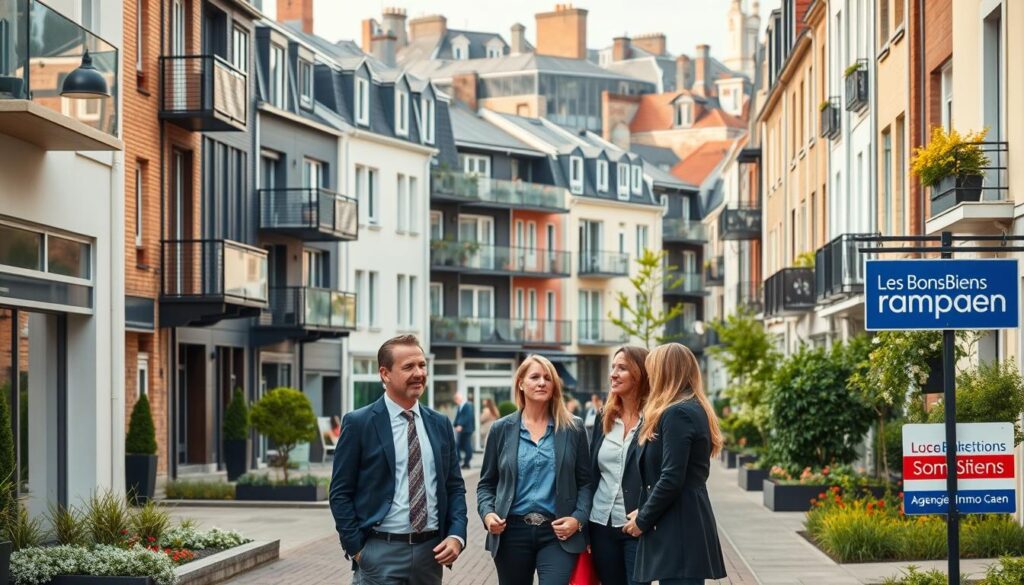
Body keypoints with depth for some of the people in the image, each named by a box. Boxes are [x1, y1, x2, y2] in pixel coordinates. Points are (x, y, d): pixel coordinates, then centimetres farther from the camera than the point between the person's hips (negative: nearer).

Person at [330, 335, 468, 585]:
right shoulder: (359, 423, -3)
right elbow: (340, 493, -3)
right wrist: (357, 549, -9)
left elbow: (454, 486, 13)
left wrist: (457, 536, -2)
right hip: (380, 553, -4)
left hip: (431, 552, 4)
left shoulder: (440, 424, 10)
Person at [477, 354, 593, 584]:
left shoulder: (572, 428, 5)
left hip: (558, 533, -1)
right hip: (512, 531, 2)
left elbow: (585, 482, 7)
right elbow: (487, 483, 11)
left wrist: (579, 518, -9)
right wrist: (487, 513, -8)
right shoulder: (502, 429, 6)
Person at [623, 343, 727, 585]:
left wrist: (643, 519, -8)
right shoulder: (695, 410, 18)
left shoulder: (676, 414, -14)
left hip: (679, 530, -10)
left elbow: (671, 479, -20)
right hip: (690, 524, 10)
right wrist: (645, 512, 14)